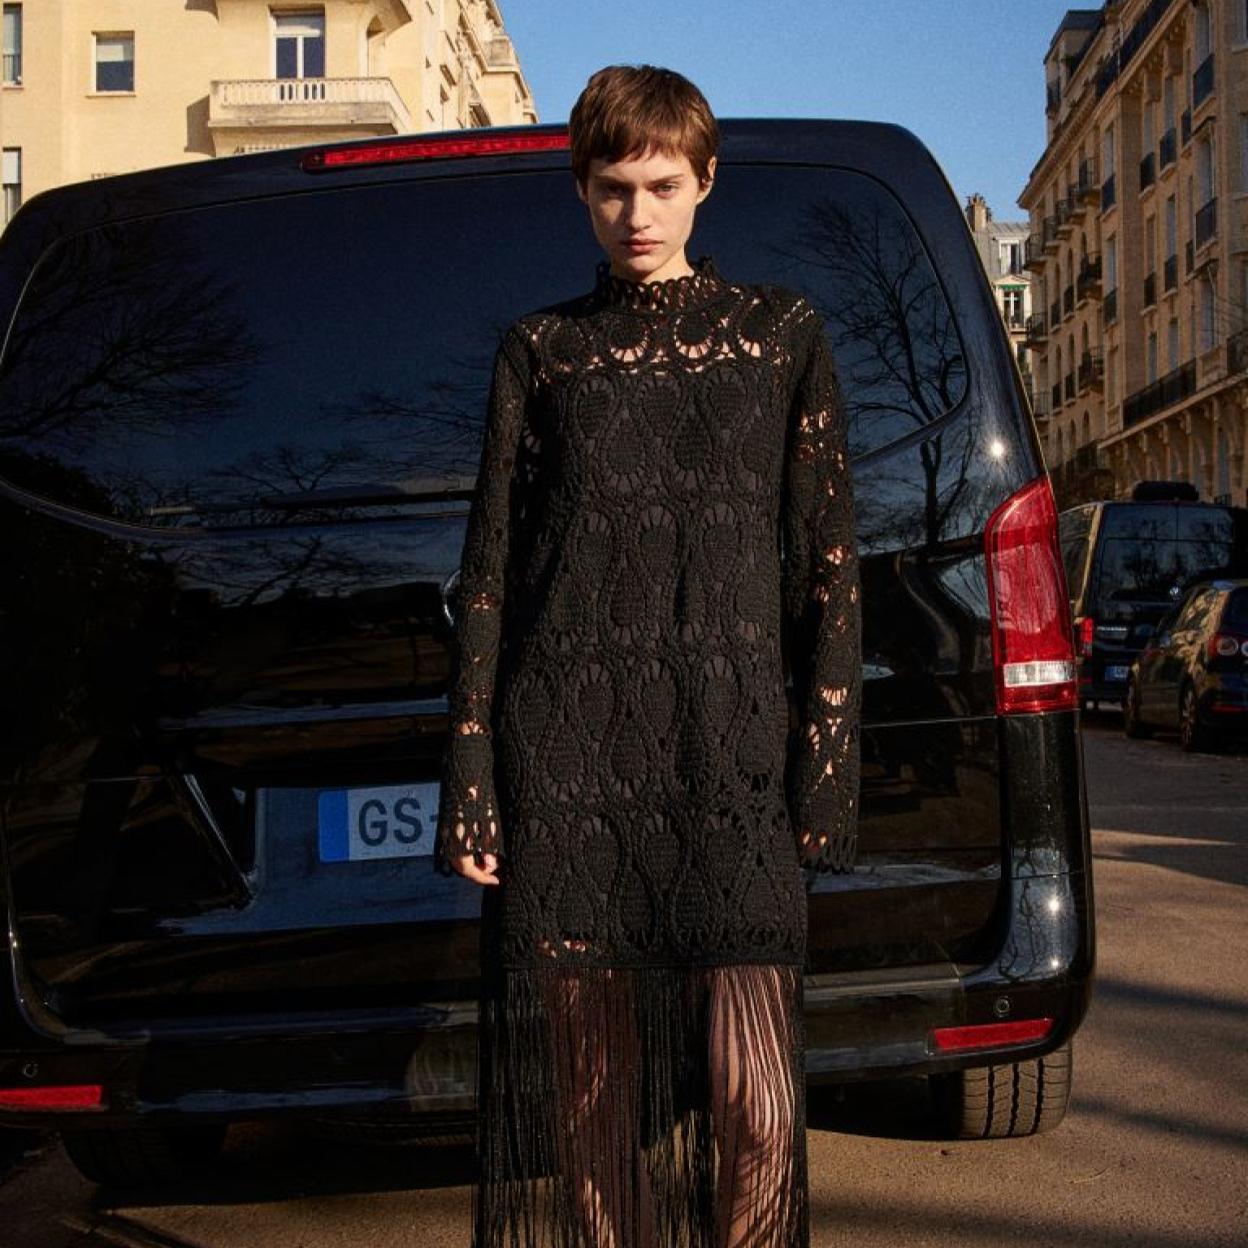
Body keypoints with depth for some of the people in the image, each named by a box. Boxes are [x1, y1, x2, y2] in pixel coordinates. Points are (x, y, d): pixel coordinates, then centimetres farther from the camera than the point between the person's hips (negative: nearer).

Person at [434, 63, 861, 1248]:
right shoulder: (538, 350, 13)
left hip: (729, 757, -1)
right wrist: (471, 782, 4)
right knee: (584, 1106, 5)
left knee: (753, 1110, -6)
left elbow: (829, 560, 8)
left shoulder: (780, 333, 11)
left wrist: (826, 765, 0)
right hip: (565, 762, 1)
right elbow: (490, 569, 10)